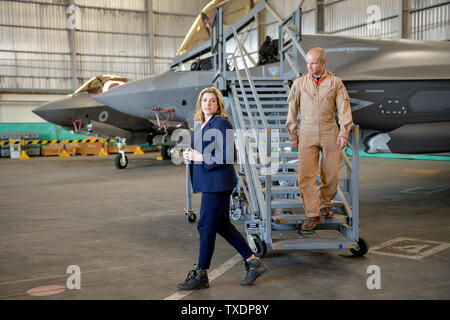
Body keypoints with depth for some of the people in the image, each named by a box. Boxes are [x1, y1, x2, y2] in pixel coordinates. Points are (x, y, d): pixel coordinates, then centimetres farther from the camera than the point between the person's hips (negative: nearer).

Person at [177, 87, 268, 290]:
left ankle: (201, 275, 11)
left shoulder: (221, 124, -13)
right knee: (222, 225, 14)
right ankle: (253, 263, 24)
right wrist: (189, 156, 2)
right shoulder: (200, 126, 15)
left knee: (206, 226, -2)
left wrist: (201, 157, -18)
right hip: (210, 182, 10)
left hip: (218, 182, -10)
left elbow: (229, 156, -19)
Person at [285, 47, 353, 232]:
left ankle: (324, 205, 29)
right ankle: (312, 215, -2)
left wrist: (344, 132, -7)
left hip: (330, 133, 0)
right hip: (307, 133, 0)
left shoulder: (335, 83, 6)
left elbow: (344, 108, 3)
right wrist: (292, 135, 9)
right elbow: (292, 110, 11)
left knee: (331, 174, 3)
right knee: (305, 175, -10)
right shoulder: (299, 83, 8)